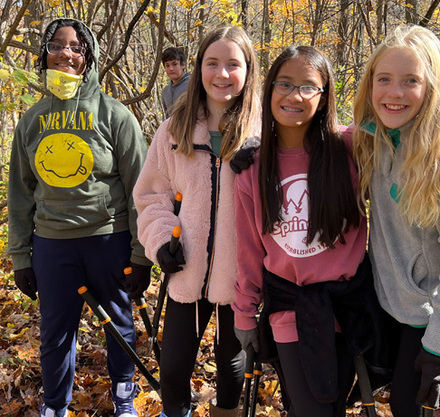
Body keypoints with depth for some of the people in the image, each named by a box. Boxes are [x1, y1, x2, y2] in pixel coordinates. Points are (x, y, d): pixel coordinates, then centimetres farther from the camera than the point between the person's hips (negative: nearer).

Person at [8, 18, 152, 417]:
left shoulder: (114, 115, -6)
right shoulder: (32, 120, 6)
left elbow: (139, 187, -6)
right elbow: (21, 192, 11)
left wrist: (141, 255, -8)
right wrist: (20, 256, 9)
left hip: (110, 238, -2)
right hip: (51, 243, 3)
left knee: (120, 323, 13)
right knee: (56, 332, 12)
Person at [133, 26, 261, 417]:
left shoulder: (263, 130, -8)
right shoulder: (176, 129, 0)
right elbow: (152, 194, 8)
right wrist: (161, 239, -5)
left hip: (240, 273, -1)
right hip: (187, 270, 2)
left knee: (232, 357, 20)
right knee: (173, 366, 12)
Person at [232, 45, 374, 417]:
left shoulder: (348, 148, -9)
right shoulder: (252, 169, -2)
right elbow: (249, 250, 4)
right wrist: (245, 315, 7)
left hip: (349, 301, 0)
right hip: (291, 309, 0)